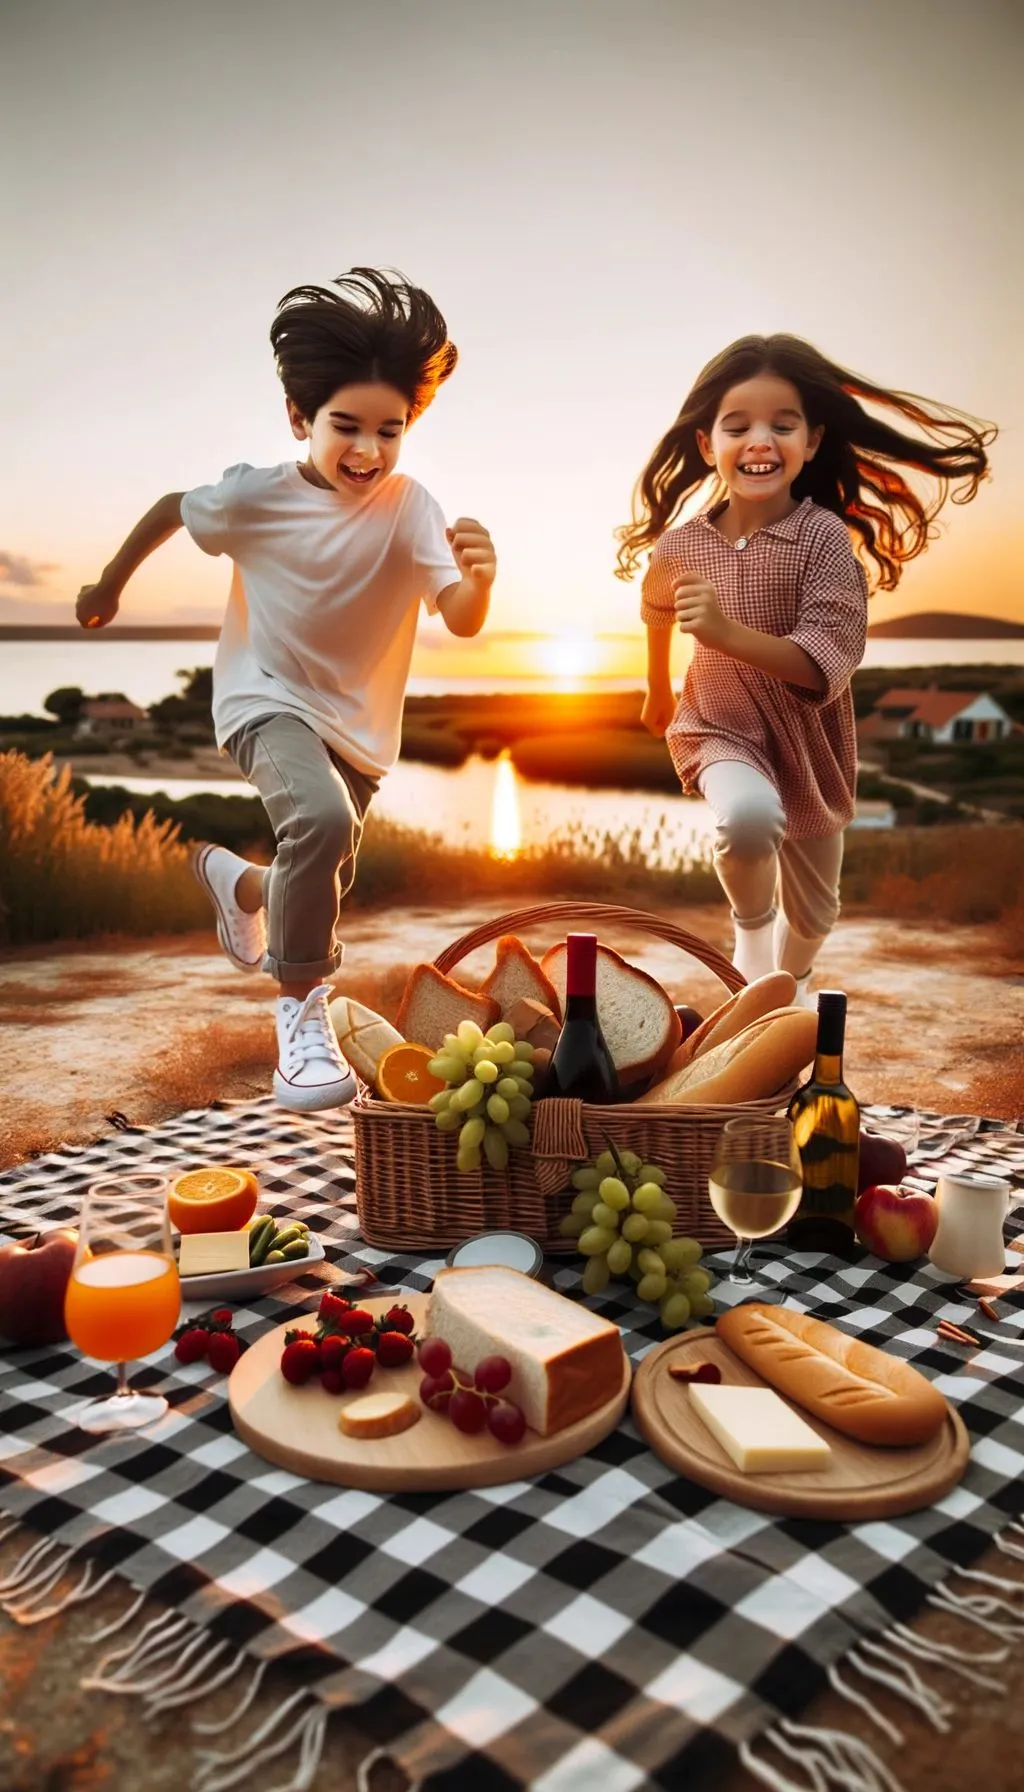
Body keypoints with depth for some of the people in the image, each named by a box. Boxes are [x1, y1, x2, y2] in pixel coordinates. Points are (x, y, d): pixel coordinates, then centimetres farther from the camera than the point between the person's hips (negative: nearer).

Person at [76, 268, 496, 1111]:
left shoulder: (410, 508, -18)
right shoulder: (256, 495, -17)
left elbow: (461, 622, -29)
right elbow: (169, 509, 2)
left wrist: (479, 579, -51)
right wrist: (109, 585, 13)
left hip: (359, 722, 3)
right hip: (267, 699, -3)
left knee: (323, 882, 18)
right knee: (322, 819, -34)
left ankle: (236, 880, 54)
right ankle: (303, 1008, -16)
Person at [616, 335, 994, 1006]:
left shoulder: (826, 536, -19)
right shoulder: (683, 543, -10)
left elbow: (827, 662, -28)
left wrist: (727, 632, -41)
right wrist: (658, 692, 27)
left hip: (809, 738, 0)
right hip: (720, 725, 0)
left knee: (813, 907, 17)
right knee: (748, 814, -36)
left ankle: (794, 980, 53)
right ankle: (752, 927, -3)